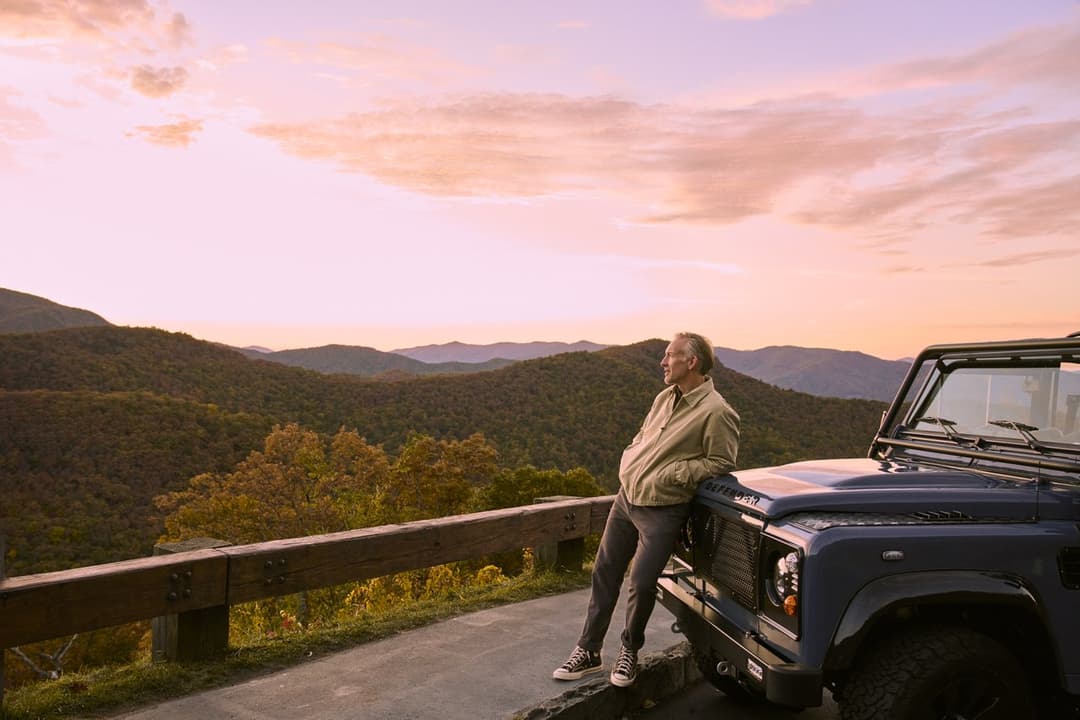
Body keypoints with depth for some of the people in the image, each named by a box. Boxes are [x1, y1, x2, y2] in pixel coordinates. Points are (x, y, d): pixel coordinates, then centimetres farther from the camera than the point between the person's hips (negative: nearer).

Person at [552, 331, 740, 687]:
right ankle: (588, 651, 22)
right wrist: (628, 462, 5)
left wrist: (672, 473, -18)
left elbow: (722, 463, -14)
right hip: (627, 497, 7)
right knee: (604, 574, 10)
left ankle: (629, 651, 23)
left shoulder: (716, 412, -15)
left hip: (662, 511, -7)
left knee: (641, 584, -4)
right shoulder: (666, 397, 9)